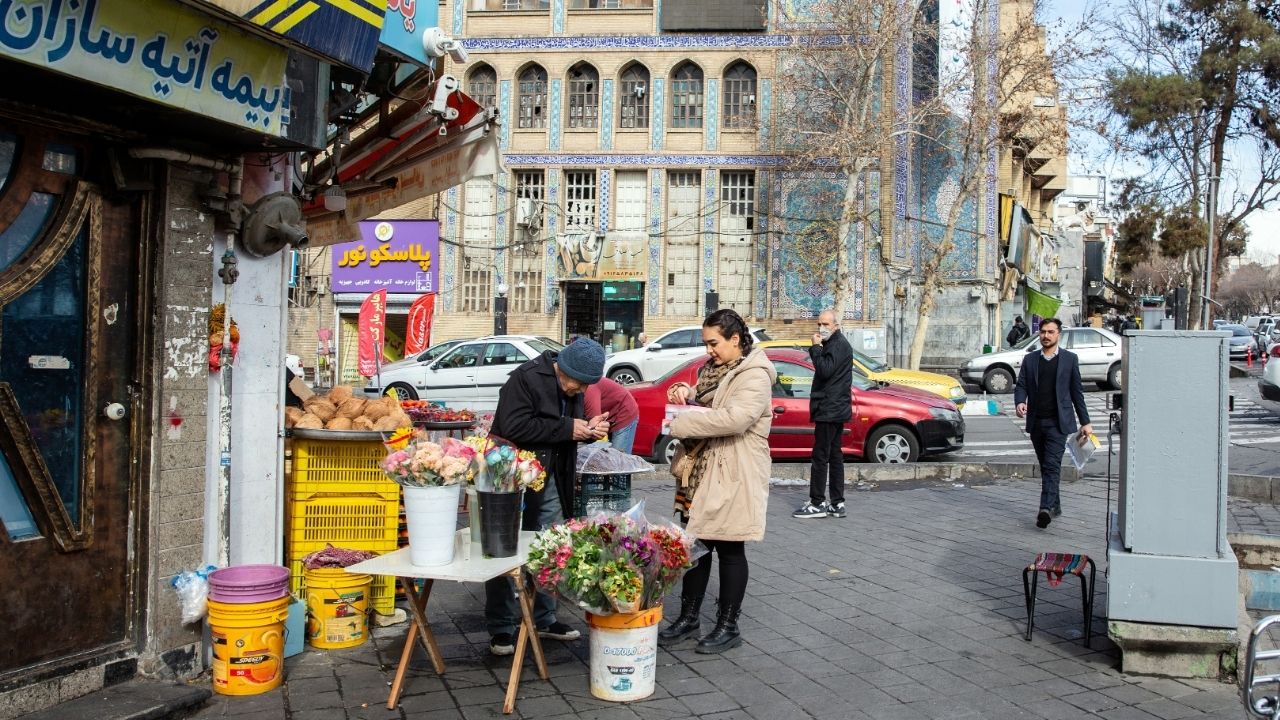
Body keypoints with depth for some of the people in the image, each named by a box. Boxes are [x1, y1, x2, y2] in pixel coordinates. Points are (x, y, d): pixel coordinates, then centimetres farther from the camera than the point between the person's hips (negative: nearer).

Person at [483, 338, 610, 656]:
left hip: (550, 481, 8)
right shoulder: (525, 379, -17)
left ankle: (543, 618, 26)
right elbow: (514, 427, -26)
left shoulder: (572, 390, 8)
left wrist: (588, 429, -4)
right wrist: (567, 428, -22)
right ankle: (501, 628, 8)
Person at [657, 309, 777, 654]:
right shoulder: (714, 368, 12)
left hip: (733, 476, -8)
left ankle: (728, 626, 15)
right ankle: (688, 618, 24)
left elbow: (735, 417, -30)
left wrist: (679, 424, -25)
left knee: (729, 550, 3)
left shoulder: (754, 377, -16)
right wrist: (686, 394, -1)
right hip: (701, 471, 8)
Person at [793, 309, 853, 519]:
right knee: (834, 456, 11)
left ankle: (817, 503, -6)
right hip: (835, 409, 11)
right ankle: (837, 504, 14)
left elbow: (825, 371, -23)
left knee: (820, 457, -8)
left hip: (830, 410, -11)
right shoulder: (835, 344, 19)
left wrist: (816, 347, -17)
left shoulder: (838, 345, -13)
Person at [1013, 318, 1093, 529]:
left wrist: (1085, 422, 6)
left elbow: (1077, 391, 7)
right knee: (1046, 466, 12)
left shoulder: (1069, 359, 4)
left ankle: (1046, 509, -24)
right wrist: (1020, 402, -16)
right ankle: (1055, 505, 25)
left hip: (1058, 422, -4)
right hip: (1036, 422, 4)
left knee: (1052, 466, -15)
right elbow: (1021, 385, 7)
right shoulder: (1030, 359, 11)